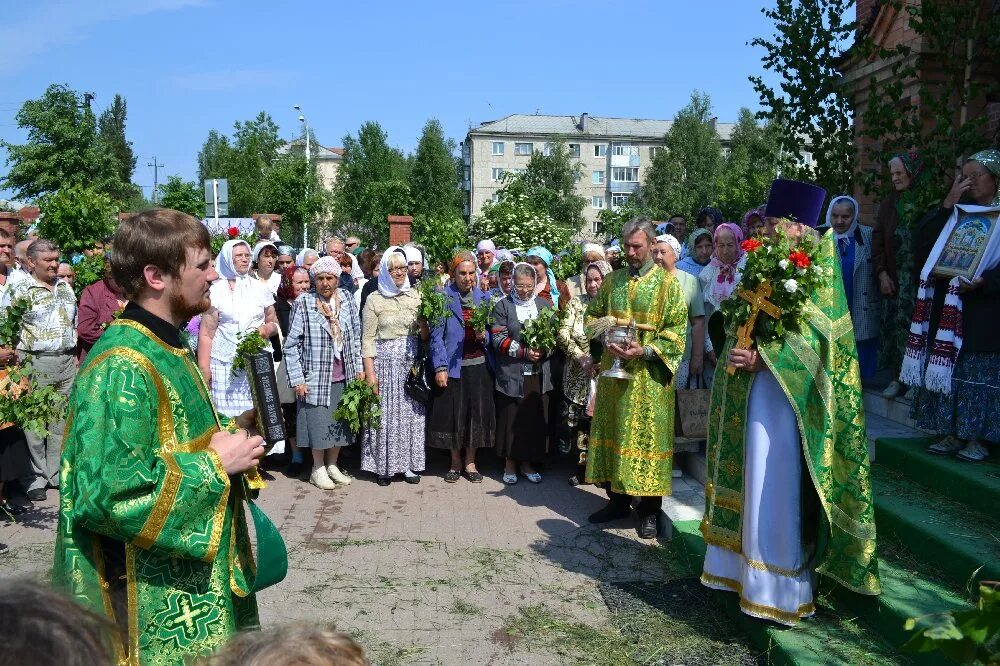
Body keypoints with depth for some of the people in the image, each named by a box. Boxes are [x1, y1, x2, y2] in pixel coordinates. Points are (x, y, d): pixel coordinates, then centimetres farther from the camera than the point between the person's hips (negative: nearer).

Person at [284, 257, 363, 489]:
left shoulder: (346, 298, 1)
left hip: (343, 376, 4)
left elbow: (356, 336, 9)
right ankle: (318, 469, 20)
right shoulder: (303, 303, -10)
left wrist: (358, 367, 5)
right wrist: (297, 379, -11)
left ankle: (332, 465, 27)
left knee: (340, 422, 11)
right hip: (316, 376, -4)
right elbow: (291, 345, -8)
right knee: (319, 422, 3)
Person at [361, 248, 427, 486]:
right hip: (385, 361, -3)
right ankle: (384, 466, 12)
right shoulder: (374, 299, -1)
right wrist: (369, 371, -9)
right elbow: (368, 339, -3)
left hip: (411, 362, 3)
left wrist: (423, 324, -13)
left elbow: (425, 335, 9)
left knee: (411, 412, 5)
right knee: (386, 412, 0)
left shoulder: (416, 296, 8)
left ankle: (408, 463, 16)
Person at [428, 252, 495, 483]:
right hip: (452, 365, -3)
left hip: (478, 364, 3)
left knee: (477, 412, 5)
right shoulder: (443, 297, -3)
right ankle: (455, 462, 21)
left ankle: (470, 462, 20)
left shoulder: (483, 297, 7)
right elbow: (436, 335, -5)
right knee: (452, 413, 3)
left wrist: (484, 335, -8)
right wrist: (440, 367, -11)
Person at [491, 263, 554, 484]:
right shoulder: (503, 306, 1)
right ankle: (510, 464, 18)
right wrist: (524, 351, -15)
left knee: (536, 418, 6)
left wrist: (544, 350, -10)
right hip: (511, 374, -3)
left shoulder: (545, 305, 10)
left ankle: (528, 463, 20)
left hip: (539, 374, 3)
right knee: (511, 419, 4)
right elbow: (498, 339, -7)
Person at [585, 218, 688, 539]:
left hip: (649, 375, -4)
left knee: (647, 437, 0)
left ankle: (649, 509, 13)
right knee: (613, 432, 10)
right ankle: (618, 499, 24)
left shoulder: (667, 282, -3)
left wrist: (645, 351, -19)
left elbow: (676, 330, -7)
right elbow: (592, 315, 17)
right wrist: (602, 324, -6)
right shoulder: (613, 280, 10)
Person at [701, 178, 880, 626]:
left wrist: (761, 357, -23)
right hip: (748, 388, 8)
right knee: (748, 479, 13)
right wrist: (736, 349, -5)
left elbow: (815, 336, -16)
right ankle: (743, 565, 25)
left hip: (780, 392, -8)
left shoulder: (815, 273, -7)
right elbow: (739, 324, 16)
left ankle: (780, 590, 8)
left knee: (775, 486, -3)